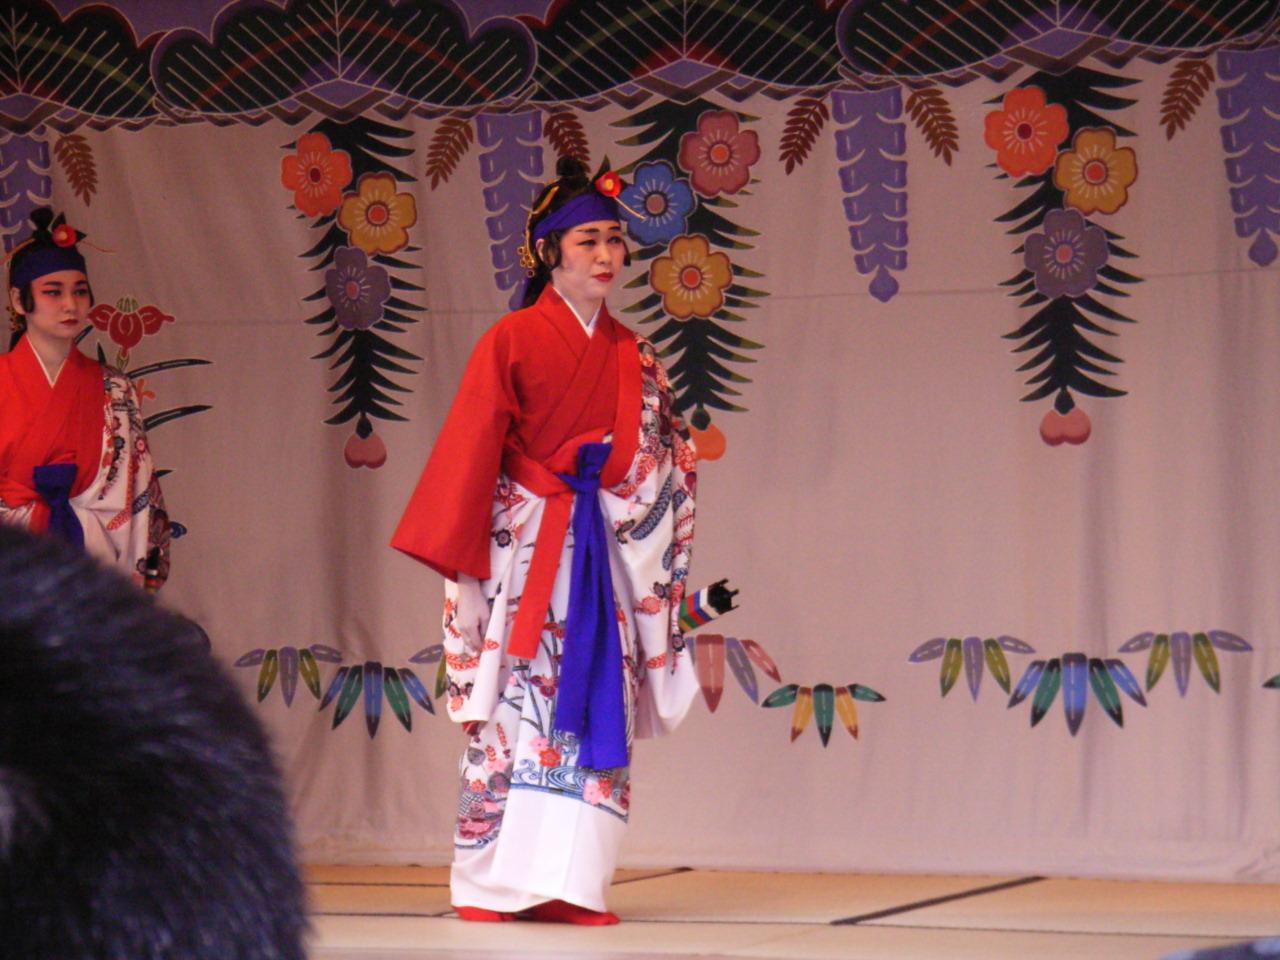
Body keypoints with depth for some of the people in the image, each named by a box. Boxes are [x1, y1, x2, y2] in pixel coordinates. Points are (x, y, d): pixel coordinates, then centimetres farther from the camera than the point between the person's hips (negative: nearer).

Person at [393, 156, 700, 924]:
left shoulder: (632, 357, 11)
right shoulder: (513, 342, -4)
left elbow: (665, 458, 14)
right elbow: (470, 452, -5)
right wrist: (456, 561, -9)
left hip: (602, 549, 5)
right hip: (523, 546, -5)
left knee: (592, 707, 1)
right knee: (515, 708, -5)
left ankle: (568, 883, 3)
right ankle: (492, 883, 1)